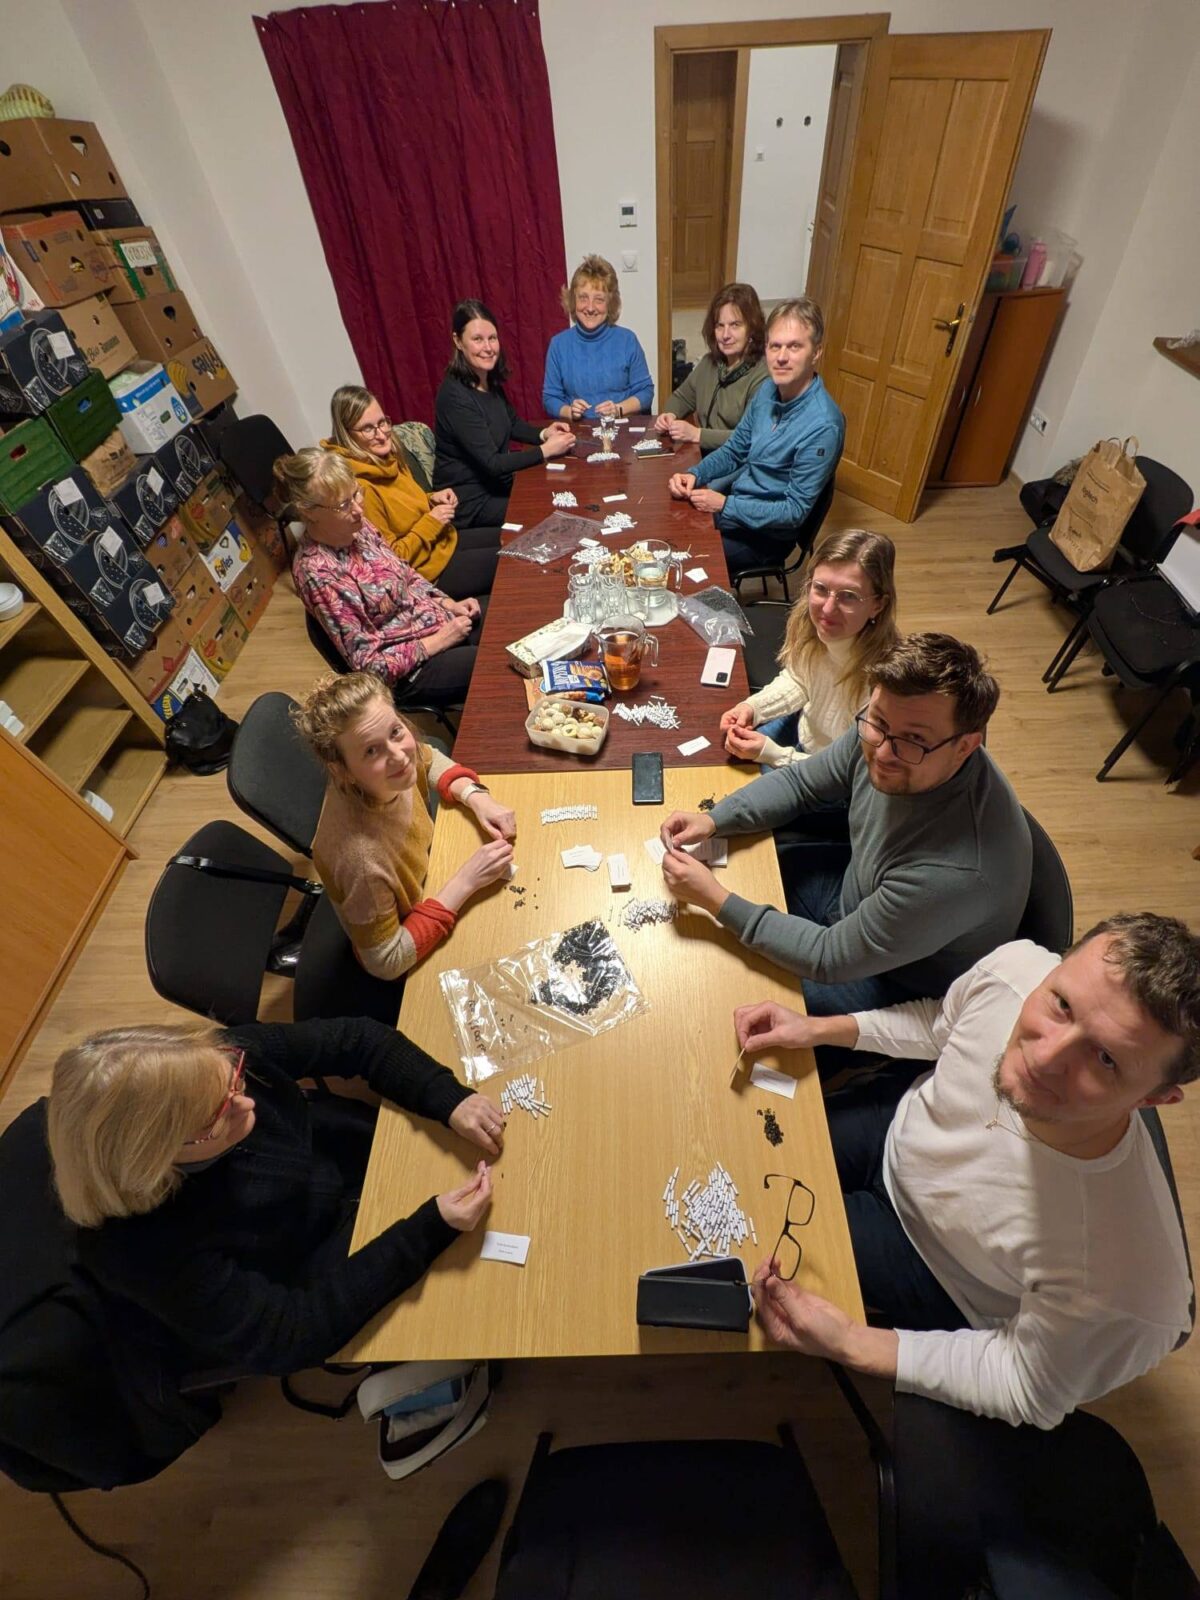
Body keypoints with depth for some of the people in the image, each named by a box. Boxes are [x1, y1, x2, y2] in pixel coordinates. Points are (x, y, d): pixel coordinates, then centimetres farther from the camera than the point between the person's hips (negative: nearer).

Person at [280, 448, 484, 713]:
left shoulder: (356, 526, -5)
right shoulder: (319, 573, -26)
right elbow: (370, 663, -22)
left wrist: (449, 604, -3)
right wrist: (438, 641, -20)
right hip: (411, 669, -7)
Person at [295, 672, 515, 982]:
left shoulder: (394, 757, -26)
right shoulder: (362, 857, -43)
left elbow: (430, 760, -1)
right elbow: (387, 963, -30)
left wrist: (476, 796, -19)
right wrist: (463, 883, -35)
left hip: (431, 882, 5)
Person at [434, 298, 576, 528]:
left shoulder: (490, 380, 2)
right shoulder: (456, 395, -23)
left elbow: (512, 423, 20)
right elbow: (491, 463, -26)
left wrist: (544, 434, -1)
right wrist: (545, 451, -21)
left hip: (498, 482, 8)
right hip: (471, 500, -8)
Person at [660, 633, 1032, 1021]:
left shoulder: (954, 873, -42)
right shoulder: (880, 730, -24)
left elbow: (832, 959, -30)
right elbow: (800, 782, -6)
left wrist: (716, 900, -31)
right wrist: (712, 819, -20)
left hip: (903, 979, -5)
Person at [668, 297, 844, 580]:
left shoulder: (822, 426, -25)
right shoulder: (766, 391, -2)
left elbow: (795, 511, -22)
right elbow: (733, 451, 10)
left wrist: (725, 506, -25)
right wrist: (694, 476, -9)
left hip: (766, 533, -7)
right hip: (733, 500, 7)